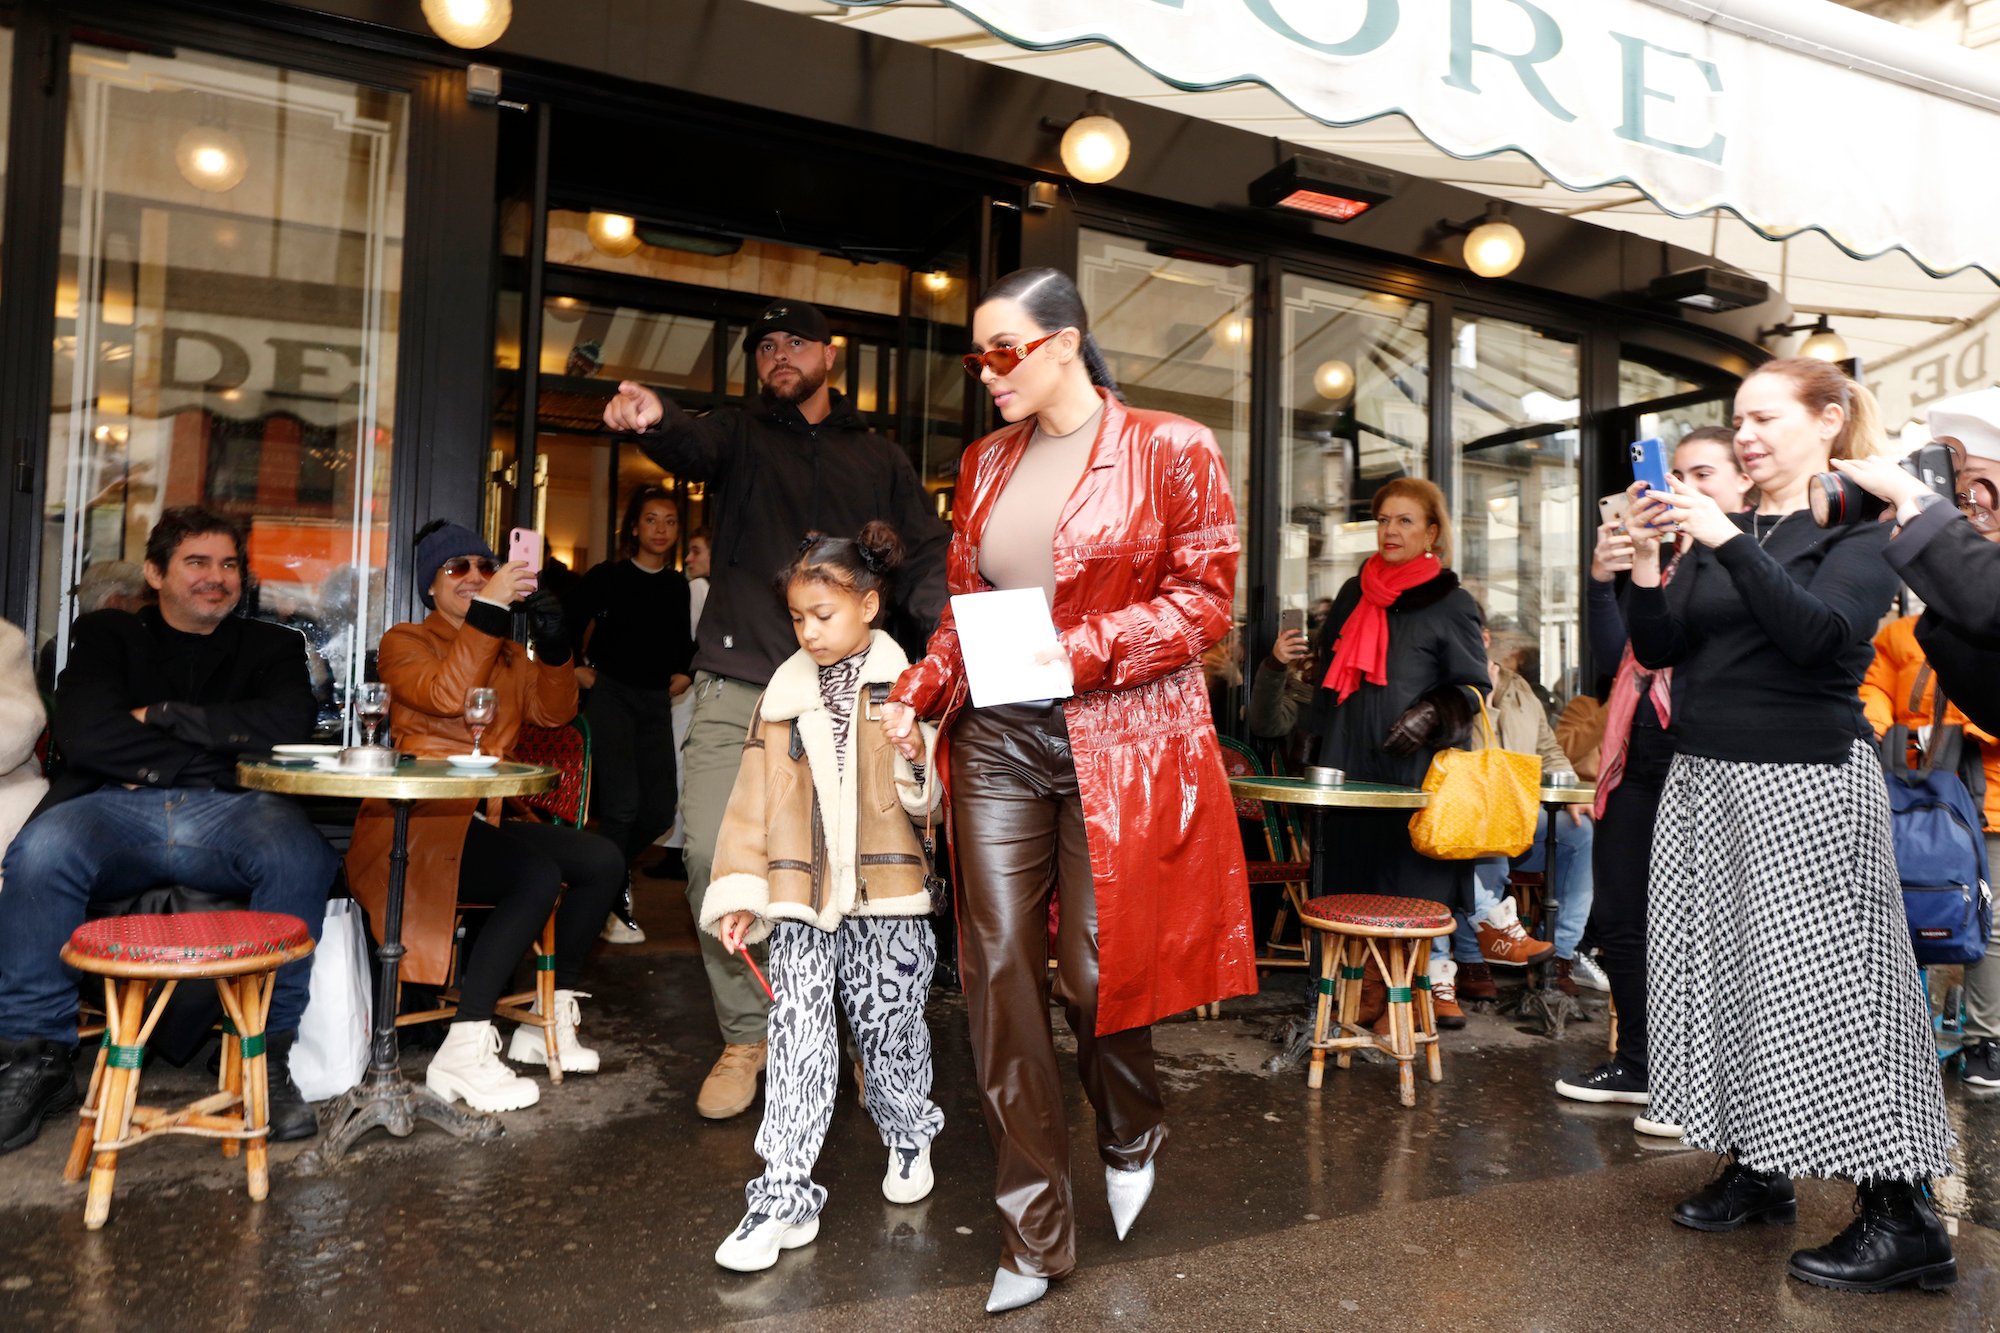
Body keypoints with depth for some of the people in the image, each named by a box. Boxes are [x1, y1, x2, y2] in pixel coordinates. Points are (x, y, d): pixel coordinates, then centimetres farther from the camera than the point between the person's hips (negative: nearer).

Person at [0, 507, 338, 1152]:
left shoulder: (270, 646, 21)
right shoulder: (106, 634, 19)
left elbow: (286, 725, -1)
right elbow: (84, 735, 0)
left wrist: (161, 716, -1)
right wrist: (218, 747, 0)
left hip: (229, 813, 0)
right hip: (116, 807, 1)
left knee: (299, 854, -34)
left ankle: (266, 1054, -22)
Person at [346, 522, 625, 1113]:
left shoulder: (507, 655, 22)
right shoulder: (406, 642, 5)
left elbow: (554, 711, 7)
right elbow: (445, 696, -17)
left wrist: (552, 644, -8)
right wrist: (488, 612, -20)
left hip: (487, 820, 7)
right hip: (420, 822, -6)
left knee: (604, 860, -14)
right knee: (538, 876, -31)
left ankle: (553, 1019, -2)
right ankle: (463, 1053, -25)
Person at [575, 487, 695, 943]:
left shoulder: (678, 586, 10)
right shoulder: (608, 576, -3)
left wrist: (685, 672, 10)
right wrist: (577, 670, -4)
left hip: (655, 701, 5)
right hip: (611, 694, -5)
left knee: (660, 810, 1)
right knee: (623, 802, -13)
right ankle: (611, 898, 3)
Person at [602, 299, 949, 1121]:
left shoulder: (880, 459, 20)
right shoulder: (740, 436, 17)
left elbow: (926, 559, 11)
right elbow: (692, 446, -8)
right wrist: (652, 421, -33)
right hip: (740, 684, 0)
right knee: (714, 855, -10)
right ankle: (745, 1036, 10)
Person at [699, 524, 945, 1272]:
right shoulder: (786, 693, 5)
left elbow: (930, 801, -6)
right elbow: (755, 798, 6)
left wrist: (915, 756, -25)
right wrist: (739, 891, 2)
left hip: (887, 899, -2)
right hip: (800, 899, 2)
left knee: (888, 1028, 11)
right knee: (798, 1040, 0)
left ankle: (910, 1139, 39)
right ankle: (783, 1198, 8)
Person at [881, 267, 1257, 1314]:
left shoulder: (1169, 450, -2)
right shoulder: (986, 462, 14)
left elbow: (1203, 600, -6)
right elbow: (964, 606, 16)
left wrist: (1084, 649, -17)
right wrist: (915, 693, 1)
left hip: (1121, 743, -4)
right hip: (996, 740, 5)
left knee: (1099, 969, 1)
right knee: (1000, 973, 1)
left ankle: (1131, 1138, 37)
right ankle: (1035, 1236, 17)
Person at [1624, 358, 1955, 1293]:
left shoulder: (1860, 526, -1)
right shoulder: (1716, 532, 15)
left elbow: (1823, 635, -19)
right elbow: (1659, 650, 8)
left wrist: (1731, 542, -23)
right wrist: (1645, 563, -7)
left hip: (1807, 780, -6)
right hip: (1706, 778, 6)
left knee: (1821, 981, -7)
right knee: (1718, 969, 8)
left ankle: (1902, 1216, 3)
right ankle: (1756, 1171, 21)